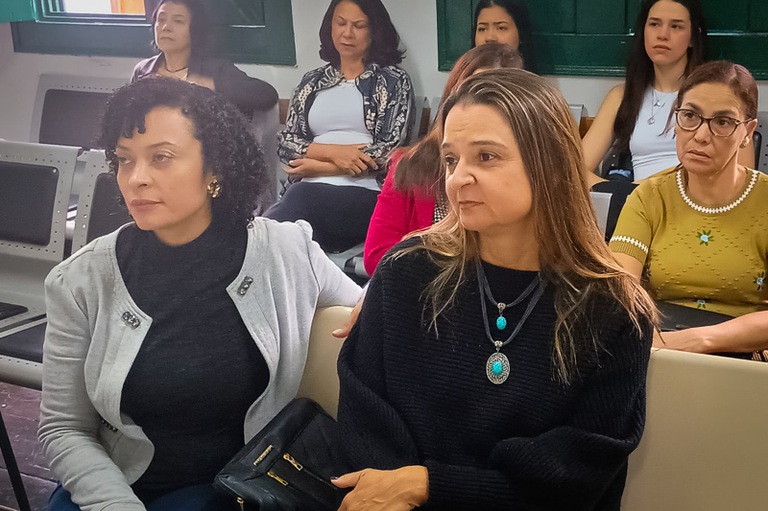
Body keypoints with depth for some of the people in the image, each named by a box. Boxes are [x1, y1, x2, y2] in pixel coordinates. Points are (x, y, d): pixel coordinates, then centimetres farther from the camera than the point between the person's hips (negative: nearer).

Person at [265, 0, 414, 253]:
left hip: (365, 194, -3)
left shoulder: (393, 81, 8)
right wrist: (332, 151, -9)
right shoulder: (312, 82, 19)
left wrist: (318, 166, -5)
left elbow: (389, 151, -3)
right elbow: (284, 144, 11)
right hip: (309, 190, 3)